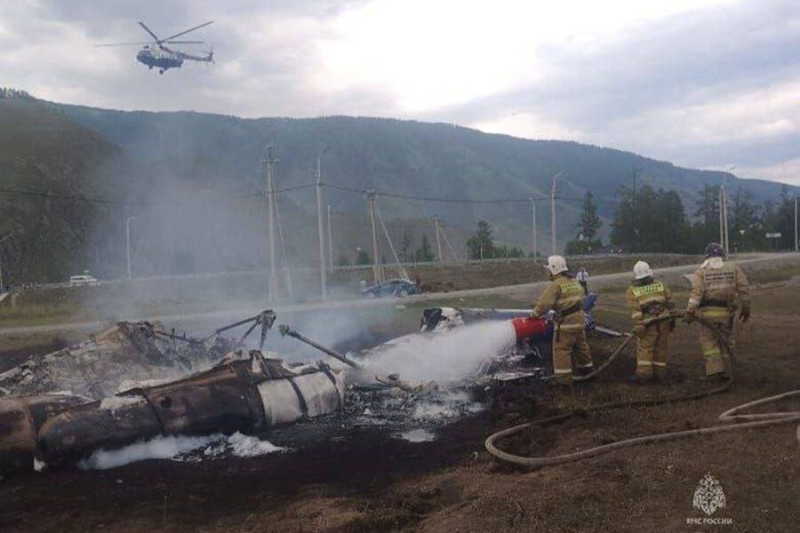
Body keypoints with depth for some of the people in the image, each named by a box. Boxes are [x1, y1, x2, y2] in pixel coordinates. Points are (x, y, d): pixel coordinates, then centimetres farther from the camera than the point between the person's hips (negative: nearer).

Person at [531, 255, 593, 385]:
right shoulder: (574, 282, 13)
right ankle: (586, 368, 38)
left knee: (561, 348, -3)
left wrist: (534, 314, -3)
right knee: (580, 345, 22)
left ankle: (564, 378, -3)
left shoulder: (556, 284, -15)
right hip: (579, 320, 9)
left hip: (565, 322, -9)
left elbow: (545, 303, -18)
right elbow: (580, 298, 13)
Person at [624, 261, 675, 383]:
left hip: (648, 323, -3)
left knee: (644, 348, 2)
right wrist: (672, 320, 17)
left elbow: (634, 309, -11)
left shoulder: (631, 291, 3)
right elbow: (670, 303, 12)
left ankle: (644, 374, -4)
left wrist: (638, 324, -16)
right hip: (664, 320, 3)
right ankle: (659, 373, 17)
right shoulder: (660, 285, 14)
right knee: (660, 348, 12)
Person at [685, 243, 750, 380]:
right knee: (725, 341, 14)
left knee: (709, 341, 6)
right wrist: (745, 309, 11)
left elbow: (696, 293, -12)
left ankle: (714, 370, -3)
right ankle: (726, 372, 19)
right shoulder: (733, 269, 6)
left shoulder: (701, 271, -2)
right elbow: (744, 289, 3)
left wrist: (690, 312, -12)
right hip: (727, 312, 3)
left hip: (709, 312, -3)